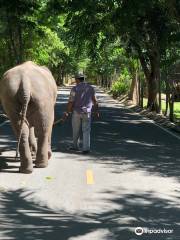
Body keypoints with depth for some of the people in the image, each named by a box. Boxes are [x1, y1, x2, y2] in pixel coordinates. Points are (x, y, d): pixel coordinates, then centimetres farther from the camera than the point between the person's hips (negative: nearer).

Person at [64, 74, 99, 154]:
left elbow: (70, 102, -11)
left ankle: (75, 146, 28)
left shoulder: (75, 89, -8)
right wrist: (96, 111, 17)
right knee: (86, 131, 2)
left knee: (76, 131, 15)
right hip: (87, 112, 1)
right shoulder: (90, 88, 2)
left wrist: (67, 112, -2)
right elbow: (95, 101, 6)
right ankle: (86, 148, -7)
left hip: (76, 112, -1)